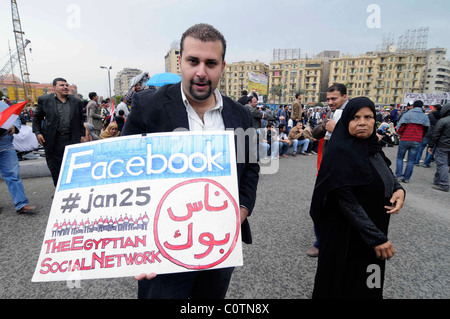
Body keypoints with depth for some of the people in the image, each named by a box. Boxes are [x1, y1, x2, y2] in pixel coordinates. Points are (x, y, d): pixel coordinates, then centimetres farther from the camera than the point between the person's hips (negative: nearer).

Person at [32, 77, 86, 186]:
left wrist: (82, 135, 9)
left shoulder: (76, 101, 8)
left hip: (71, 138, 1)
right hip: (52, 139, 0)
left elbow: (80, 120, 15)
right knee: (54, 167, 6)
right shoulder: (44, 100, 3)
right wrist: (37, 132, -1)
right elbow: (37, 117, 10)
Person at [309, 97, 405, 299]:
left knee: (367, 282, 25)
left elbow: (387, 173, 14)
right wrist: (377, 237, -24)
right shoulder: (340, 152, -23)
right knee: (345, 280, 13)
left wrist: (398, 189, -9)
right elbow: (346, 200, -26)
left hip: (374, 226, 8)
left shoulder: (372, 146, 1)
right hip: (347, 232, -7)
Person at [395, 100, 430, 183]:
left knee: (400, 157, 9)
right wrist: (420, 137, 18)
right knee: (411, 160, 7)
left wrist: (400, 134, 8)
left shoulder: (407, 114, -4)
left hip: (405, 139, -3)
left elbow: (401, 127, -9)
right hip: (417, 141, 3)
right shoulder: (425, 117, 9)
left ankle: (399, 175, 2)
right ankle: (406, 178, 9)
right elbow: (426, 130, 7)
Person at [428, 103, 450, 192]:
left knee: (442, 164, -4)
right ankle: (438, 180, 23)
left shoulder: (442, 121, -12)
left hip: (442, 146, -6)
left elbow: (435, 135, -12)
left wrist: (431, 146, -6)